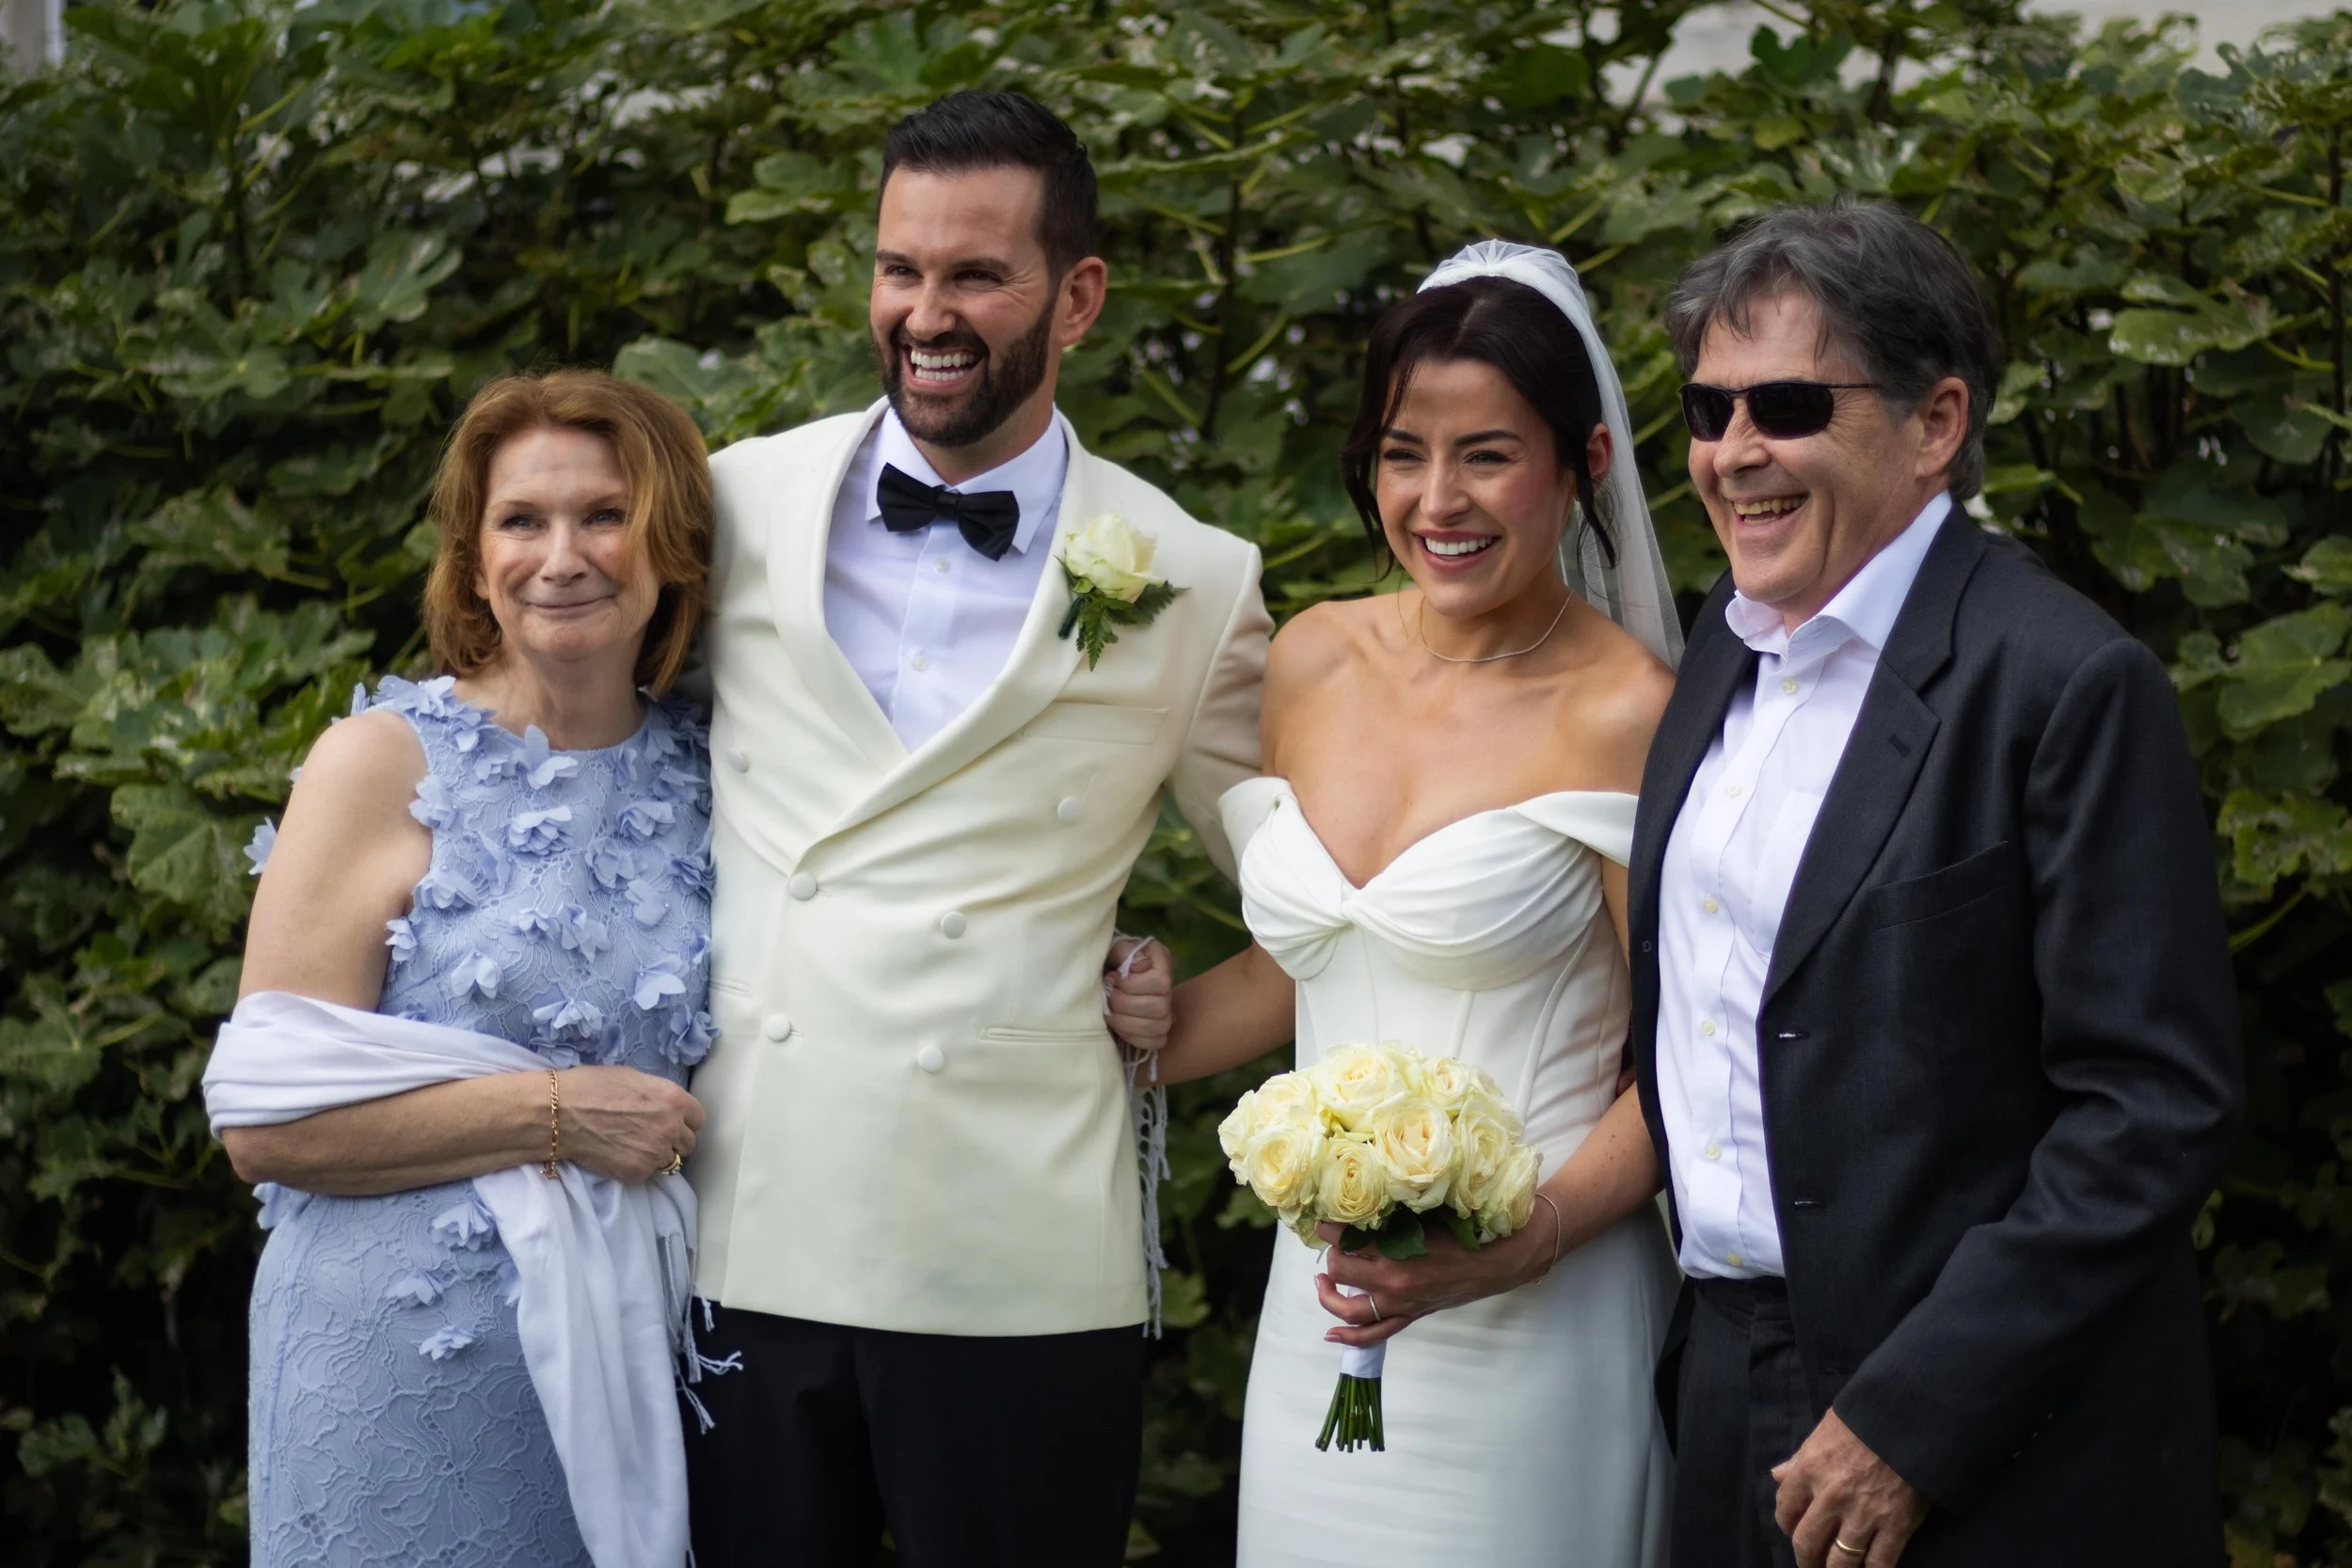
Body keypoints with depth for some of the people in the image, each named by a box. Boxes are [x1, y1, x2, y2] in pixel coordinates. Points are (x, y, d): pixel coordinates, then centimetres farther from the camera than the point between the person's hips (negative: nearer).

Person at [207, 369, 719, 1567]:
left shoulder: (697, 777, 7)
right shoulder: (383, 766, -6)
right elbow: (264, 1118, -13)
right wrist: (559, 1115, -16)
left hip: (626, 1365, 4)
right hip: (409, 1366, -4)